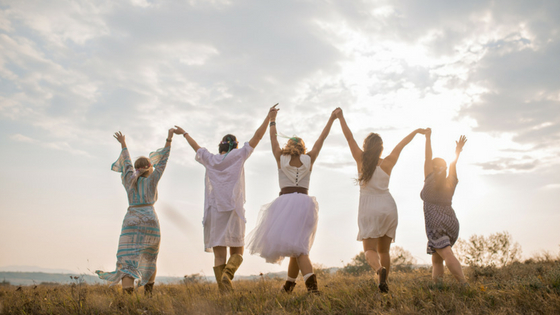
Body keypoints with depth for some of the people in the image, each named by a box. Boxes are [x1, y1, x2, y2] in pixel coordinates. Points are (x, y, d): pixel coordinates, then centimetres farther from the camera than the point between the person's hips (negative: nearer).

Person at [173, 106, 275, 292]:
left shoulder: (210, 160, 13)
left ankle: (223, 290, -7)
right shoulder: (238, 156, 6)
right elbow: (257, 136, 6)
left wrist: (184, 134, 48)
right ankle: (227, 274, -21)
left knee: (219, 255, 2)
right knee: (237, 251, 7)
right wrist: (269, 116, 13)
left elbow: (197, 148, 31)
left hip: (214, 211, 2)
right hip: (233, 210, -2)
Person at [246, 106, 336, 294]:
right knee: (297, 245, 9)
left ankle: (311, 283, -22)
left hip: (285, 200, -2)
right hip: (304, 202, 2)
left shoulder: (281, 158, 8)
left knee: (296, 246, -5)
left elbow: (273, 138, 22)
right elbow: (321, 139, 19)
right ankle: (289, 285, 12)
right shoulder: (308, 159, 10)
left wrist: (272, 120, 37)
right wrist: (332, 119, 30)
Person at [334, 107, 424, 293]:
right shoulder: (388, 163, 2)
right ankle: (384, 284, 9)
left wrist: (340, 117, 6)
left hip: (369, 209, -2)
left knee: (370, 250, -5)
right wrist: (416, 131, 27)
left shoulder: (361, 160, -1)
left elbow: (349, 137, 0)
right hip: (388, 207, 3)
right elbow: (401, 144, 15)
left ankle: (379, 269, -35)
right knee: (384, 251, 13)